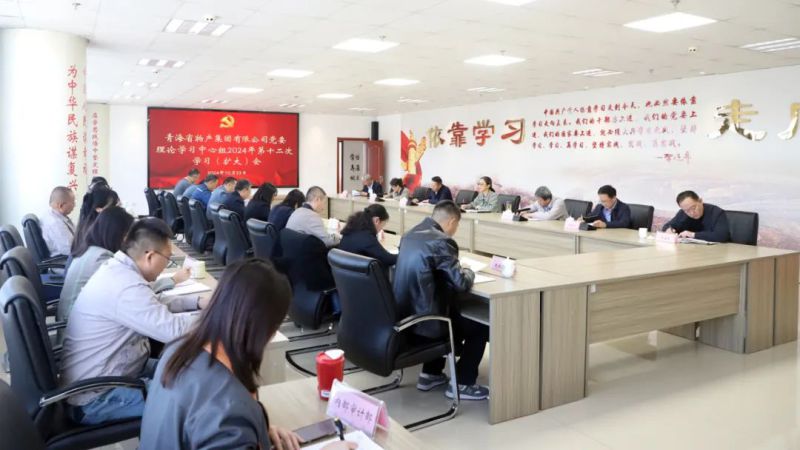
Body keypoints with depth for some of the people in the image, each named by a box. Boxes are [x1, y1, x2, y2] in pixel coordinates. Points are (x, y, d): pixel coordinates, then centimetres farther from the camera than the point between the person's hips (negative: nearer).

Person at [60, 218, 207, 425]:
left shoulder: (117, 268, 2)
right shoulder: (125, 286, -29)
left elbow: (154, 303, 17)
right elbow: (172, 330, -32)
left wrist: (197, 301, 6)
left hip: (98, 375, 10)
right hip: (95, 399, -10)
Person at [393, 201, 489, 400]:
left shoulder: (410, 234, 7)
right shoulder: (441, 241, -18)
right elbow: (461, 284, -17)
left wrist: (455, 268, 17)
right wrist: (469, 272, 5)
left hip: (404, 314, 9)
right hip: (423, 320, -8)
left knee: (454, 312, 34)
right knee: (481, 327, 11)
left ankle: (430, 374, 34)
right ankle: (462, 384, 17)